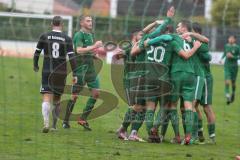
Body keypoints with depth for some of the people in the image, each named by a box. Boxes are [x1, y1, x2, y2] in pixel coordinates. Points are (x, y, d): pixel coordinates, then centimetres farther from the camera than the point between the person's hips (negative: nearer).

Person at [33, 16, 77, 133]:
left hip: (47, 71, -1)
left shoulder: (44, 36, -1)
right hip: (61, 72, 1)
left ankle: (46, 123, -28)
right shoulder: (67, 39, -2)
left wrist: (35, 65, 21)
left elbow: (37, 53, 3)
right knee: (57, 99, 16)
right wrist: (74, 74, -3)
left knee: (46, 98, -7)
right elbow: (71, 57, -7)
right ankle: (54, 125, 26)